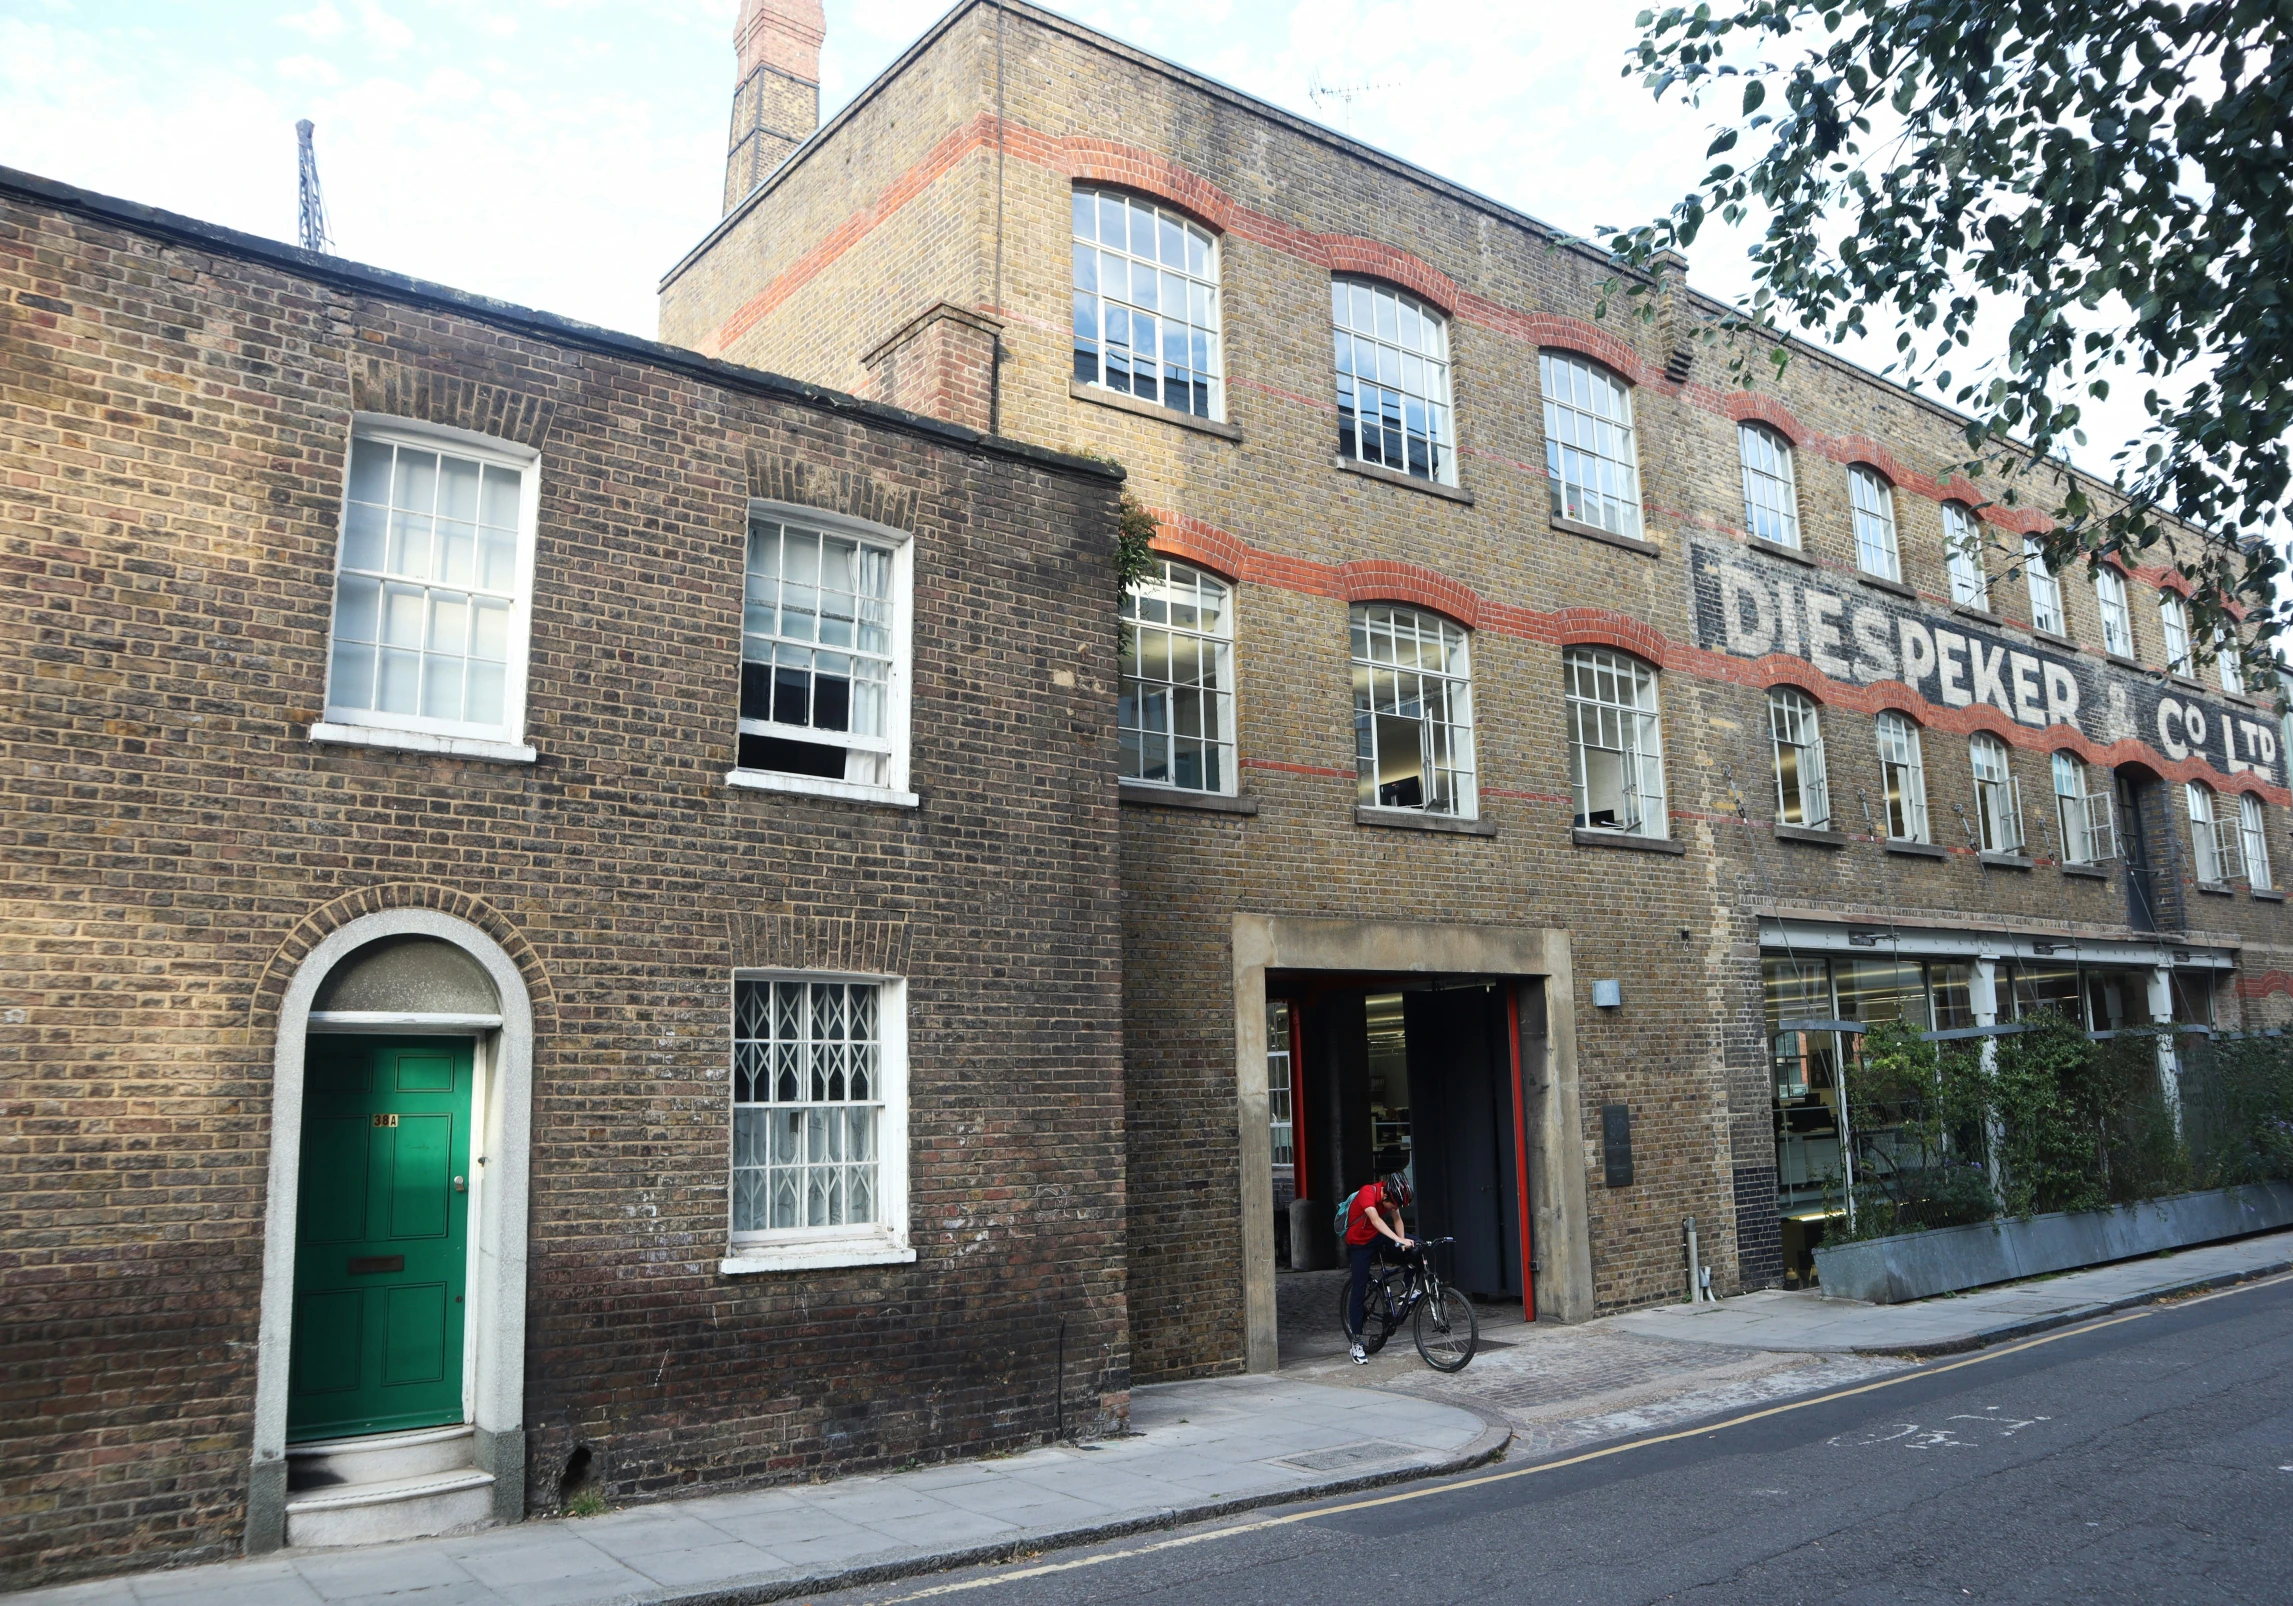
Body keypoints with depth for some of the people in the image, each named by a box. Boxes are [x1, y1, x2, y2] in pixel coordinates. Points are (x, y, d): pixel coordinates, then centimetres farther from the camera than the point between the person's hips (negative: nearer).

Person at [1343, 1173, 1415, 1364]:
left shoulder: (1391, 1195, -13)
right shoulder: (1367, 1193, -33)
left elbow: (1397, 1219, -7)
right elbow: (1376, 1220, -45)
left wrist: (1403, 1242, -23)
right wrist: (1399, 1240, -55)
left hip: (1377, 1237, 5)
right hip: (1359, 1243, -5)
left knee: (1416, 1245, -17)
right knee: (1359, 1290, -8)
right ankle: (1356, 1343, -1)